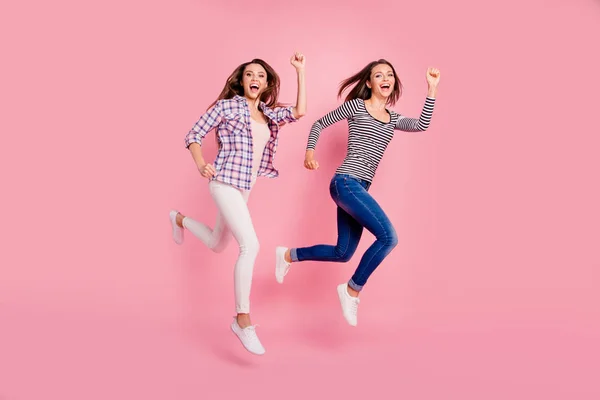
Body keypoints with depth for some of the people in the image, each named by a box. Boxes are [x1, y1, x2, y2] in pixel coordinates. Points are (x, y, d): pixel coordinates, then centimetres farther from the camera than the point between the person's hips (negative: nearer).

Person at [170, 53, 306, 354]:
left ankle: (180, 219, 51)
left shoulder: (269, 114, 12)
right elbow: (194, 136, -1)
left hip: (244, 188, 8)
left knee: (217, 245, 22)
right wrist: (201, 164, -18)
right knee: (250, 245, -21)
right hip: (225, 183, -7)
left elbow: (299, 112, -3)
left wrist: (300, 72, -2)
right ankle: (243, 320, -14)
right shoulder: (227, 106, -3)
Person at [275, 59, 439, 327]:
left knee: (343, 254, 10)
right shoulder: (356, 106, 1)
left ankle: (288, 255, 30)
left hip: (359, 188, 7)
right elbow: (319, 124, 7)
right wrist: (310, 151, -8)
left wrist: (432, 90, -2)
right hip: (346, 183, -7)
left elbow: (422, 125, -1)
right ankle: (352, 290, -1)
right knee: (388, 237, -18)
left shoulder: (393, 119, 16)